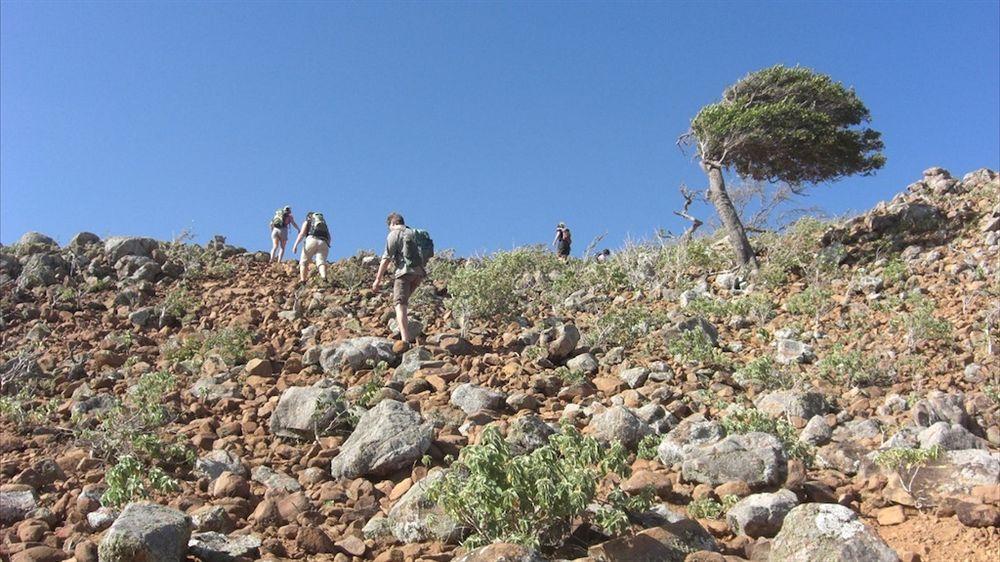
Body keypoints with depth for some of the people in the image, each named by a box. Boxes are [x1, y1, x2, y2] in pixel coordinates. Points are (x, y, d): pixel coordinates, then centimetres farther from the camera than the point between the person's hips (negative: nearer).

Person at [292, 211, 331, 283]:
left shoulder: (307, 222, 24)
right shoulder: (324, 224, 36)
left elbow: (302, 233, 5)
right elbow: (328, 238, 30)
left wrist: (295, 245, -4)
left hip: (312, 240, -2)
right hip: (324, 243, 2)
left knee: (304, 262, 9)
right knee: (321, 262, -15)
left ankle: (302, 281, -7)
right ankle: (324, 278, -42)